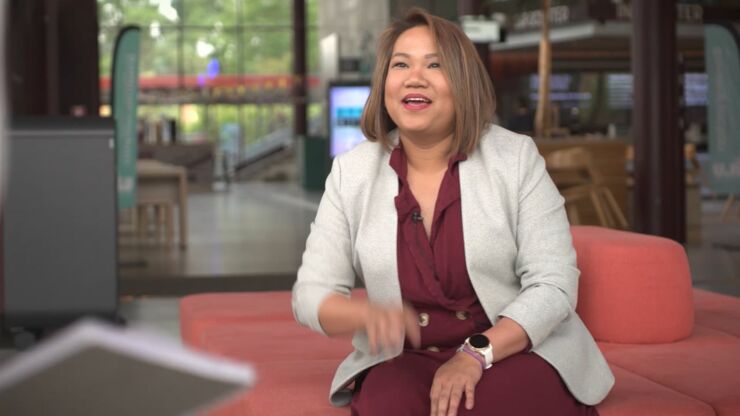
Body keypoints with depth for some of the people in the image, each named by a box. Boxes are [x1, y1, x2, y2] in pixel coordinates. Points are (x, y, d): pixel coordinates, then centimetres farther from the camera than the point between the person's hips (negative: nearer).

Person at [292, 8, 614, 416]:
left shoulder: (516, 157, -5)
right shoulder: (350, 171, 0)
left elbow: (554, 285, -8)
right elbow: (311, 292, 0)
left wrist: (476, 355, -22)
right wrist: (368, 314, -24)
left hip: (520, 351, -1)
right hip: (405, 360, 1)